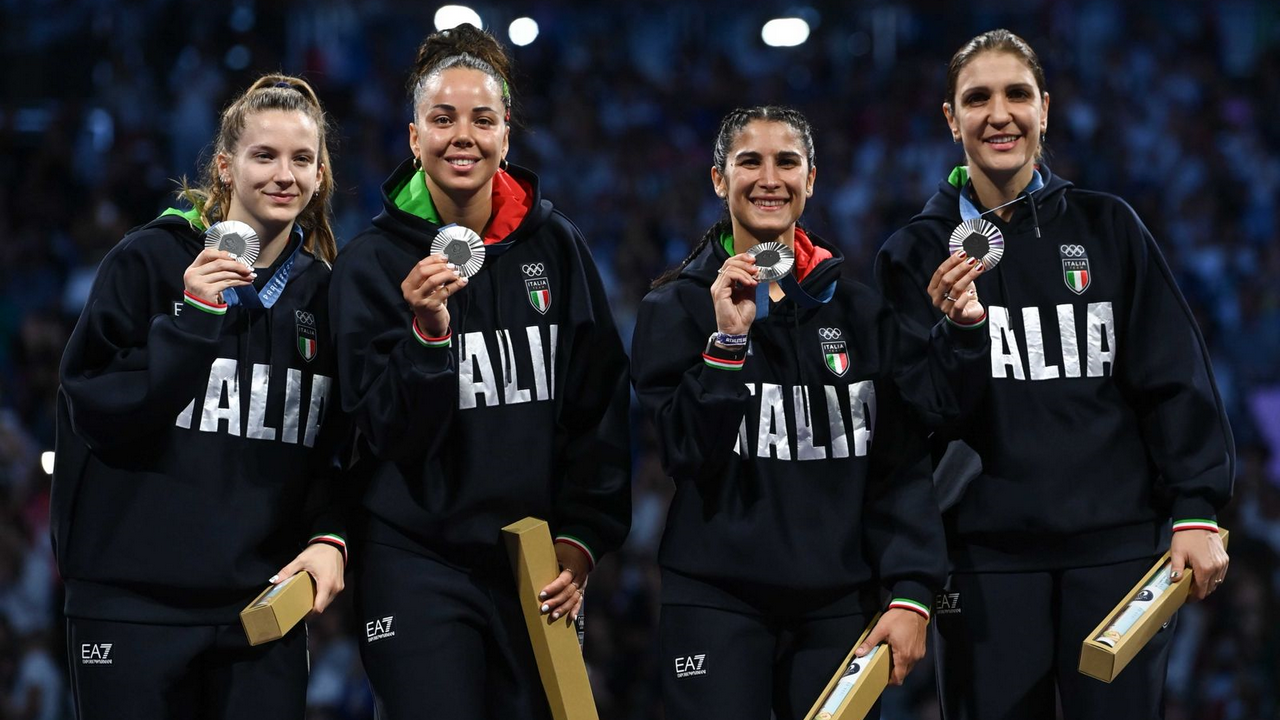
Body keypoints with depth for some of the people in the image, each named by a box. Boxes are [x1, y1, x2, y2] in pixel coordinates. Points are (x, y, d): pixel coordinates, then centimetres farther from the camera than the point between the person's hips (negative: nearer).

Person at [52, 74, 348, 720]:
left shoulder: (322, 292, 10)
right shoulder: (149, 260, -2)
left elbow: (332, 449, 13)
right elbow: (94, 412, -8)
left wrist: (329, 538, -4)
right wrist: (191, 320, -17)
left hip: (265, 603, 3)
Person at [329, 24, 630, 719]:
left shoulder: (555, 246, 3)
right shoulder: (372, 262, -3)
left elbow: (601, 405, 6)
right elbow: (390, 432, -9)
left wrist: (583, 537, -1)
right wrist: (426, 333, -25)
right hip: (418, 563, -2)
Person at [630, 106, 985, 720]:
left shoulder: (860, 306, 7)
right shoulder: (677, 306, 2)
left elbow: (903, 461, 3)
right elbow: (688, 456, -6)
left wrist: (912, 593, -6)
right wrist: (728, 340, -17)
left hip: (839, 601, 2)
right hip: (717, 600, -2)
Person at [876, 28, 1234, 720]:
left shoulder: (1107, 228, 6)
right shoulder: (916, 254, 6)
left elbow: (1175, 378, 4)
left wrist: (1196, 512, -4)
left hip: (1116, 546, 0)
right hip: (986, 553, 0)